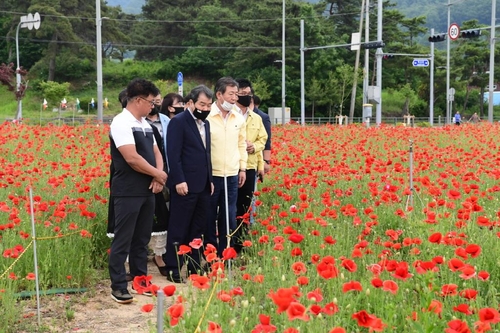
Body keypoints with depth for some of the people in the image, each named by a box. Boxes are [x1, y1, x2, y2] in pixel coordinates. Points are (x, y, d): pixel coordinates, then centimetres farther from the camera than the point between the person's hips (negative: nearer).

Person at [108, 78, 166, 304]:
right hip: (128, 192, -8)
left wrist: (158, 176, -6)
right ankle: (118, 286, 6)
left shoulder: (145, 124, 13)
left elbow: (156, 152, 14)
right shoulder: (121, 123, -14)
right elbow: (132, 158, -22)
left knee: (142, 239, 15)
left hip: (147, 191, 8)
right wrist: (158, 174, -10)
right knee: (122, 240, -1)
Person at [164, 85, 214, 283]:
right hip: (185, 185, -8)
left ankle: (195, 266, 21)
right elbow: (173, 154, -15)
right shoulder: (178, 122, -9)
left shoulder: (205, 124, 16)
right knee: (179, 229, 0)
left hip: (203, 185, 8)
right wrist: (179, 180, -20)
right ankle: (173, 269, 7)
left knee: (199, 229, 12)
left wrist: (210, 179, 16)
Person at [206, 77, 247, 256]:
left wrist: (243, 168, 13)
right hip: (211, 175, -5)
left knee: (229, 218, 10)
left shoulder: (239, 118, 7)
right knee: (209, 217, 5)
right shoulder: (207, 116, -10)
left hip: (232, 175, 5)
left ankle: (225, 254, 20)